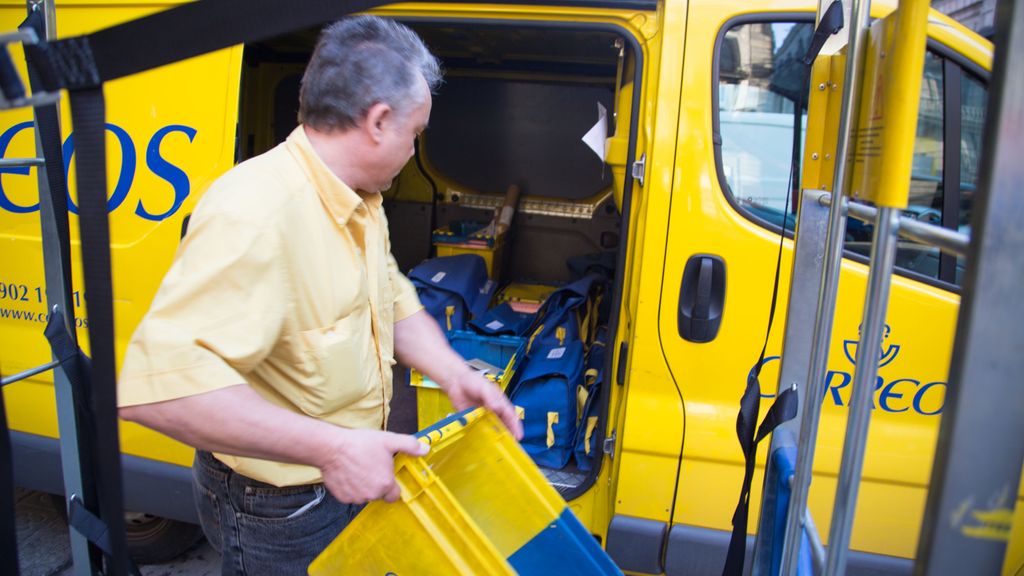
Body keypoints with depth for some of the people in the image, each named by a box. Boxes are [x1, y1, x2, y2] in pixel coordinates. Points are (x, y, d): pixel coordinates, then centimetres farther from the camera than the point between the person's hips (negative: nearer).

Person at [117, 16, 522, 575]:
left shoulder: (359, 202, 2)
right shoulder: (255, 214, -32)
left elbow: (394, 299, 13)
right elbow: (160, 384, -40)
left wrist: (453, 373, -1)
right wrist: (331, 446, -38)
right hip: (275, 512, -8)